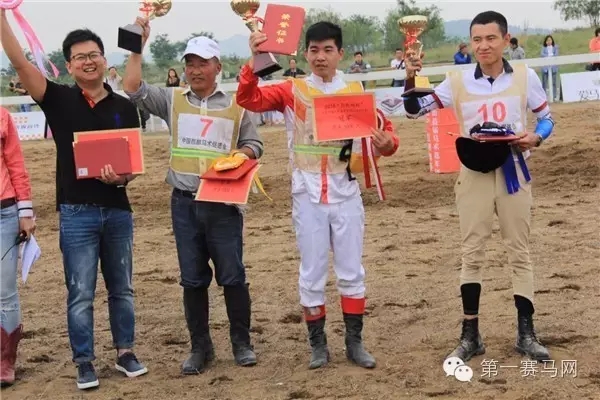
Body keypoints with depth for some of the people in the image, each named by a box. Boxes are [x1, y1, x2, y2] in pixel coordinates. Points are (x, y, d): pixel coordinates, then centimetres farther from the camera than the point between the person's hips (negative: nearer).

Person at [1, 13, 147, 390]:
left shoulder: (125, 107, 4)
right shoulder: (59, 99, -1)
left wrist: (122, 177, -16)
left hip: (117, 209, 2)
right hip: (76, 212, -2)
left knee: (121, 288, 13)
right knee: (81, 293, 2)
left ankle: (125, 352, 26)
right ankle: (85, 362, 12)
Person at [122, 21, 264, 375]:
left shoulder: (235, 105, 3)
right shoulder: (173, 100, 7)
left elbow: (254, 145, 8)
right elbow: (134, 89, -3)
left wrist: (240, 155, -14)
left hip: (223, 203, -2)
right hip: (184, 203, 2)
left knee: (232, 276, 4)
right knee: (193, 279, 9)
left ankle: (242, 343, 17)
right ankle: (201, 347, 19)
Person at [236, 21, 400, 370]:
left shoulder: (356, 91, 0)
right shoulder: (292, 90, -1)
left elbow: (383, 126, -2)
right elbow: (249, 99, -11)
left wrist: (386, 142, -26)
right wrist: (254, 60, -25)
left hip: (346, 194, 0)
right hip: (308, 196, 0)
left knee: (351, 271, 8)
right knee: (312, 273, 6)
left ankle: (355, 342, 19)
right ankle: (318, 344, 17)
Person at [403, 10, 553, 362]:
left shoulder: (525, 76, -3)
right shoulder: (459, 81, -2)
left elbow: (547, 118, 4)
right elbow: (416, 110, -3)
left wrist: (535, 138, -17)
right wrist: (411, 80, -22)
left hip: (513, 172, 0)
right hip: (474, 173, 1)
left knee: (520, 252, 7)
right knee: (472, 254, 4)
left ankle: (526, 334, 16)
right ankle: (471, 336, 12)